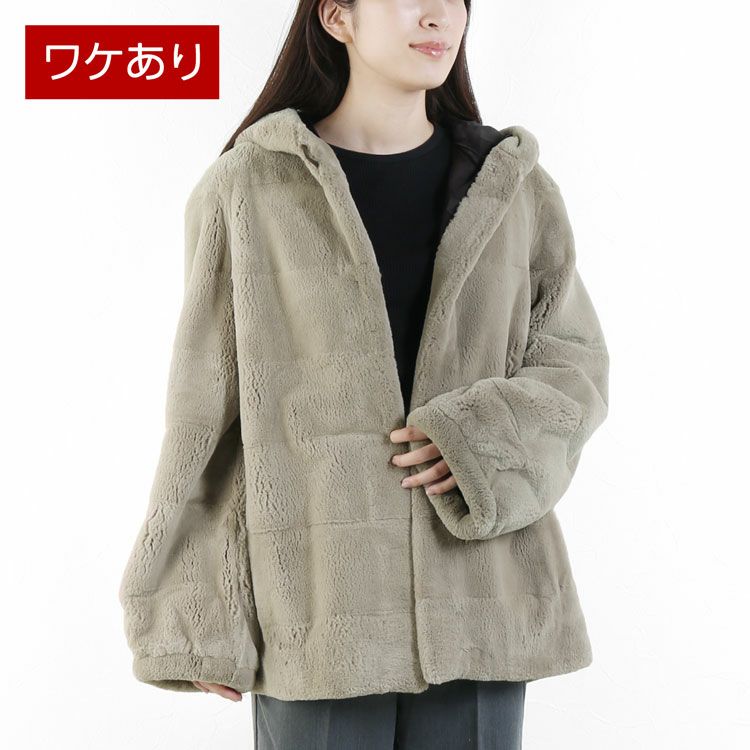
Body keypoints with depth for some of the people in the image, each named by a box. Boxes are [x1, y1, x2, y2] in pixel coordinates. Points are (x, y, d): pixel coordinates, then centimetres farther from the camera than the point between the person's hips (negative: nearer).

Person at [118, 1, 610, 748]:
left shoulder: (513, 186, 7)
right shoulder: (249, 187, 1)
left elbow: (575, 368, 10)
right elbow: (205, 406, 2)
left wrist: (487, 441, -12)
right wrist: (194, 619, -1)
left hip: (476, 601, 2)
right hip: (317, 602, -2)